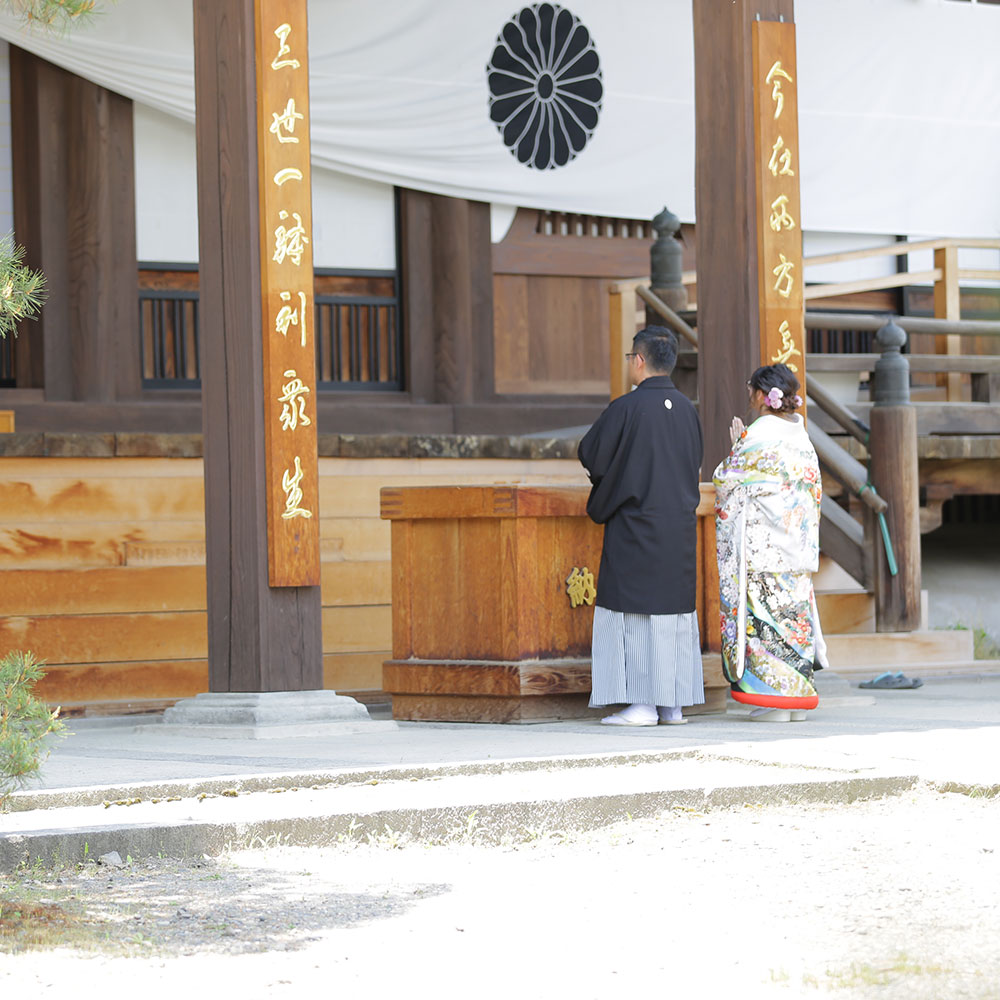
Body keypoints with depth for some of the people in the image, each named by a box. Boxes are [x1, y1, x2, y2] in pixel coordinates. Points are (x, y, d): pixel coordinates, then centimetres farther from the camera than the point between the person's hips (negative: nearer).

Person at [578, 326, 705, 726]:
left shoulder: (626, 408, -13)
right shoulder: (685, 408, 6)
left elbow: (591, 456, -8)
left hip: (636, 525, -6)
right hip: (679, 526, 6)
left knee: (635, 608, -3)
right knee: (675, 607, 9)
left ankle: (642, 703, -6)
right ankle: (673, 703, 10)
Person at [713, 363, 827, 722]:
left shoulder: (756, 437, -13)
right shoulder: (802, 439, 10)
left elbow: (728, 482, -7)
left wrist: (735, 448, 10)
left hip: (759, 544, -7)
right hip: (795, 544, 7)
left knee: (763, 612, -4)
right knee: (793, 610, 8)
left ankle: (774, 697, -5)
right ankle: (797, 698, 10)